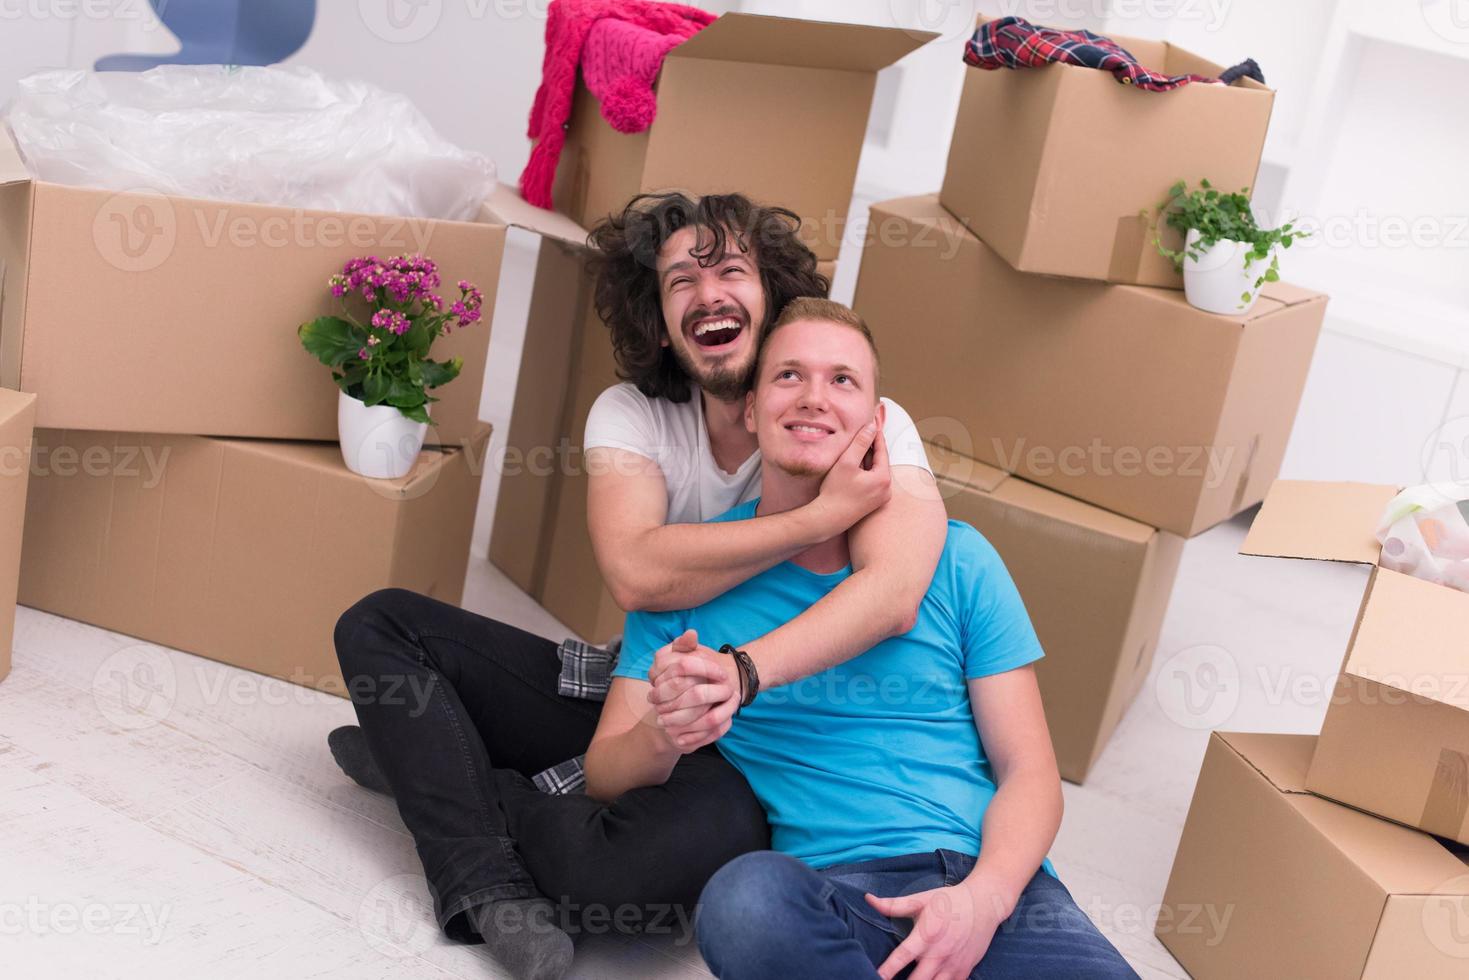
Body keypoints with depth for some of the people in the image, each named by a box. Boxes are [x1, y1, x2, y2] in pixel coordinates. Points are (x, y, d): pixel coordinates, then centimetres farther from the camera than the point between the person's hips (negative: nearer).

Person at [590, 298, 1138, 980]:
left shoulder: (956, 559, 11)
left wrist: (983, 898, -14)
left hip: (990, 880, 0)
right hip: (826, 884, 0)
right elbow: (605, 775, 7)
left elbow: (1028, 772, 8)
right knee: (747, 897, -35)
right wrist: (662, 736, -18)